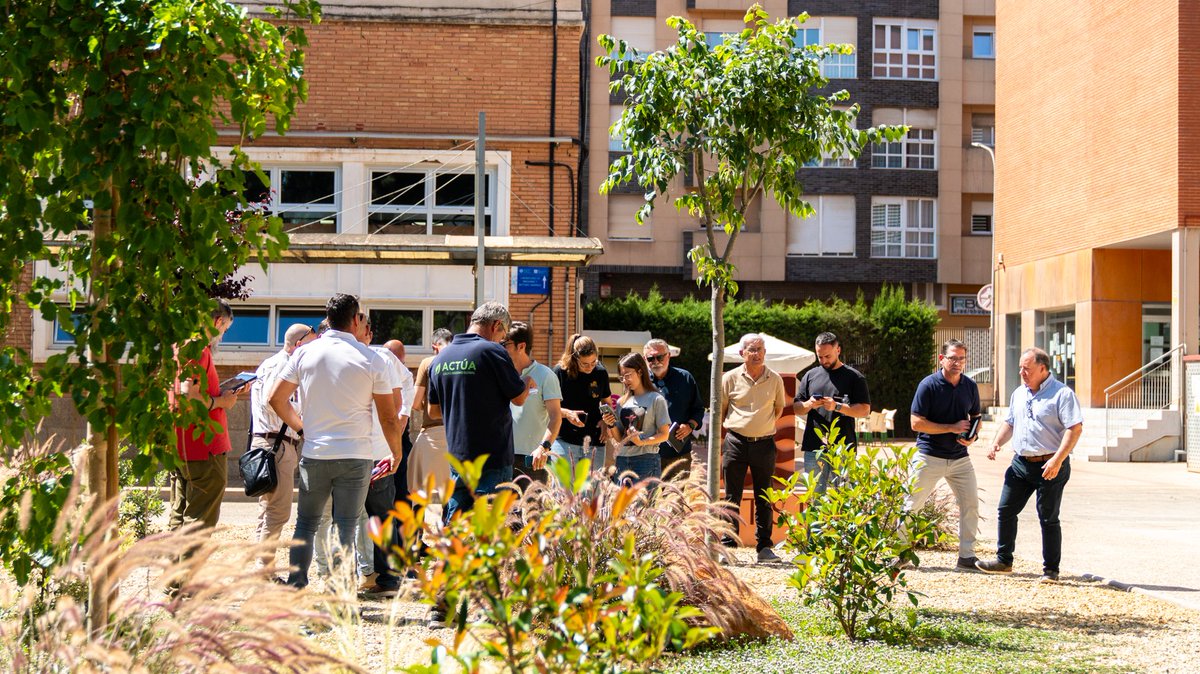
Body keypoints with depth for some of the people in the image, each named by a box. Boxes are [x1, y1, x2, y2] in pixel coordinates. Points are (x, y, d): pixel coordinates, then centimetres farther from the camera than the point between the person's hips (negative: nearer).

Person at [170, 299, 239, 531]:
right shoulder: (198, 349, -14)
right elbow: (188, 397, -25)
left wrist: (221, 395, 17)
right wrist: (220, 401, -10)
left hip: (179, 451, 10)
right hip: (204, 451, -10)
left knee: (179, 520, 14)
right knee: (199, 523, -6)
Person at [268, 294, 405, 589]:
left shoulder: (304, 354, 2)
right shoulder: (372, 360, -4)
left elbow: (276, 398, 5)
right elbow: (389, 417, -1)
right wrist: (397, 454, 13)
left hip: (314, 454, 2)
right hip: (355, 456, -2)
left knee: (305, 523, 14)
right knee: (346, 528, 2)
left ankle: (295, 587, 13)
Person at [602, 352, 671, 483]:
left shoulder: (656, 399, 0)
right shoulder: (622, 402, 15)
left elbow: (664, 435, -4)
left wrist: (642, 442, -18)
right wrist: (611, 426, -2)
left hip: (646, 460, -5)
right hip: (622, 460, 5)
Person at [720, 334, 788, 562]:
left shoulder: (775, 379, 3)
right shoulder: (730, 378, 0)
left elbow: (779, 407, 19)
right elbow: (719, 411, 6)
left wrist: (765, 428, 12)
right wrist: (717, 446, 4)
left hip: (764, 443, 1)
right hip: (736, 441, -1)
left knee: (764, 499, 6)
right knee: (732, 498, 1)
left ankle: (764, 547, 13)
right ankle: (728, 546, 6)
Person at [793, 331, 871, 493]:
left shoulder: (854, 377, 4)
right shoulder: (810, 376, 14)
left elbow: (865, 410, -2)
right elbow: (796, 408, 15)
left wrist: (837, 407, -15)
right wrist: (809, 405, -8)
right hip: (813, 447, 3)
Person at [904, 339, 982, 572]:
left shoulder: (970, 386, 5)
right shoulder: (929, 385, -11)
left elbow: (975, 417, 19)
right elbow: (917, 423, -13)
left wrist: (972, 436, -3)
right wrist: (952, 428, -17)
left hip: (960, 457, 5)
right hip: (930, 456, -5)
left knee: (970, 504, 1)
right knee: (911, 505, -2)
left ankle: (966, 557, 10)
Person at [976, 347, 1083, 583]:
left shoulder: (1062, 394, -10)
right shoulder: (1019, 394, 14)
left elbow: (1075, 429, -17)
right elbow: (1010, 422, 26)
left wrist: (1057, 460, -24)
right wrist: (997, 442, 6)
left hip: (1049, 466, -7)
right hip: (1021, 463, 7)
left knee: (1048, 518, -1)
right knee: (1006, 510, 6)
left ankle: (1051, 570, 8)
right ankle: (1003, 560, 19)